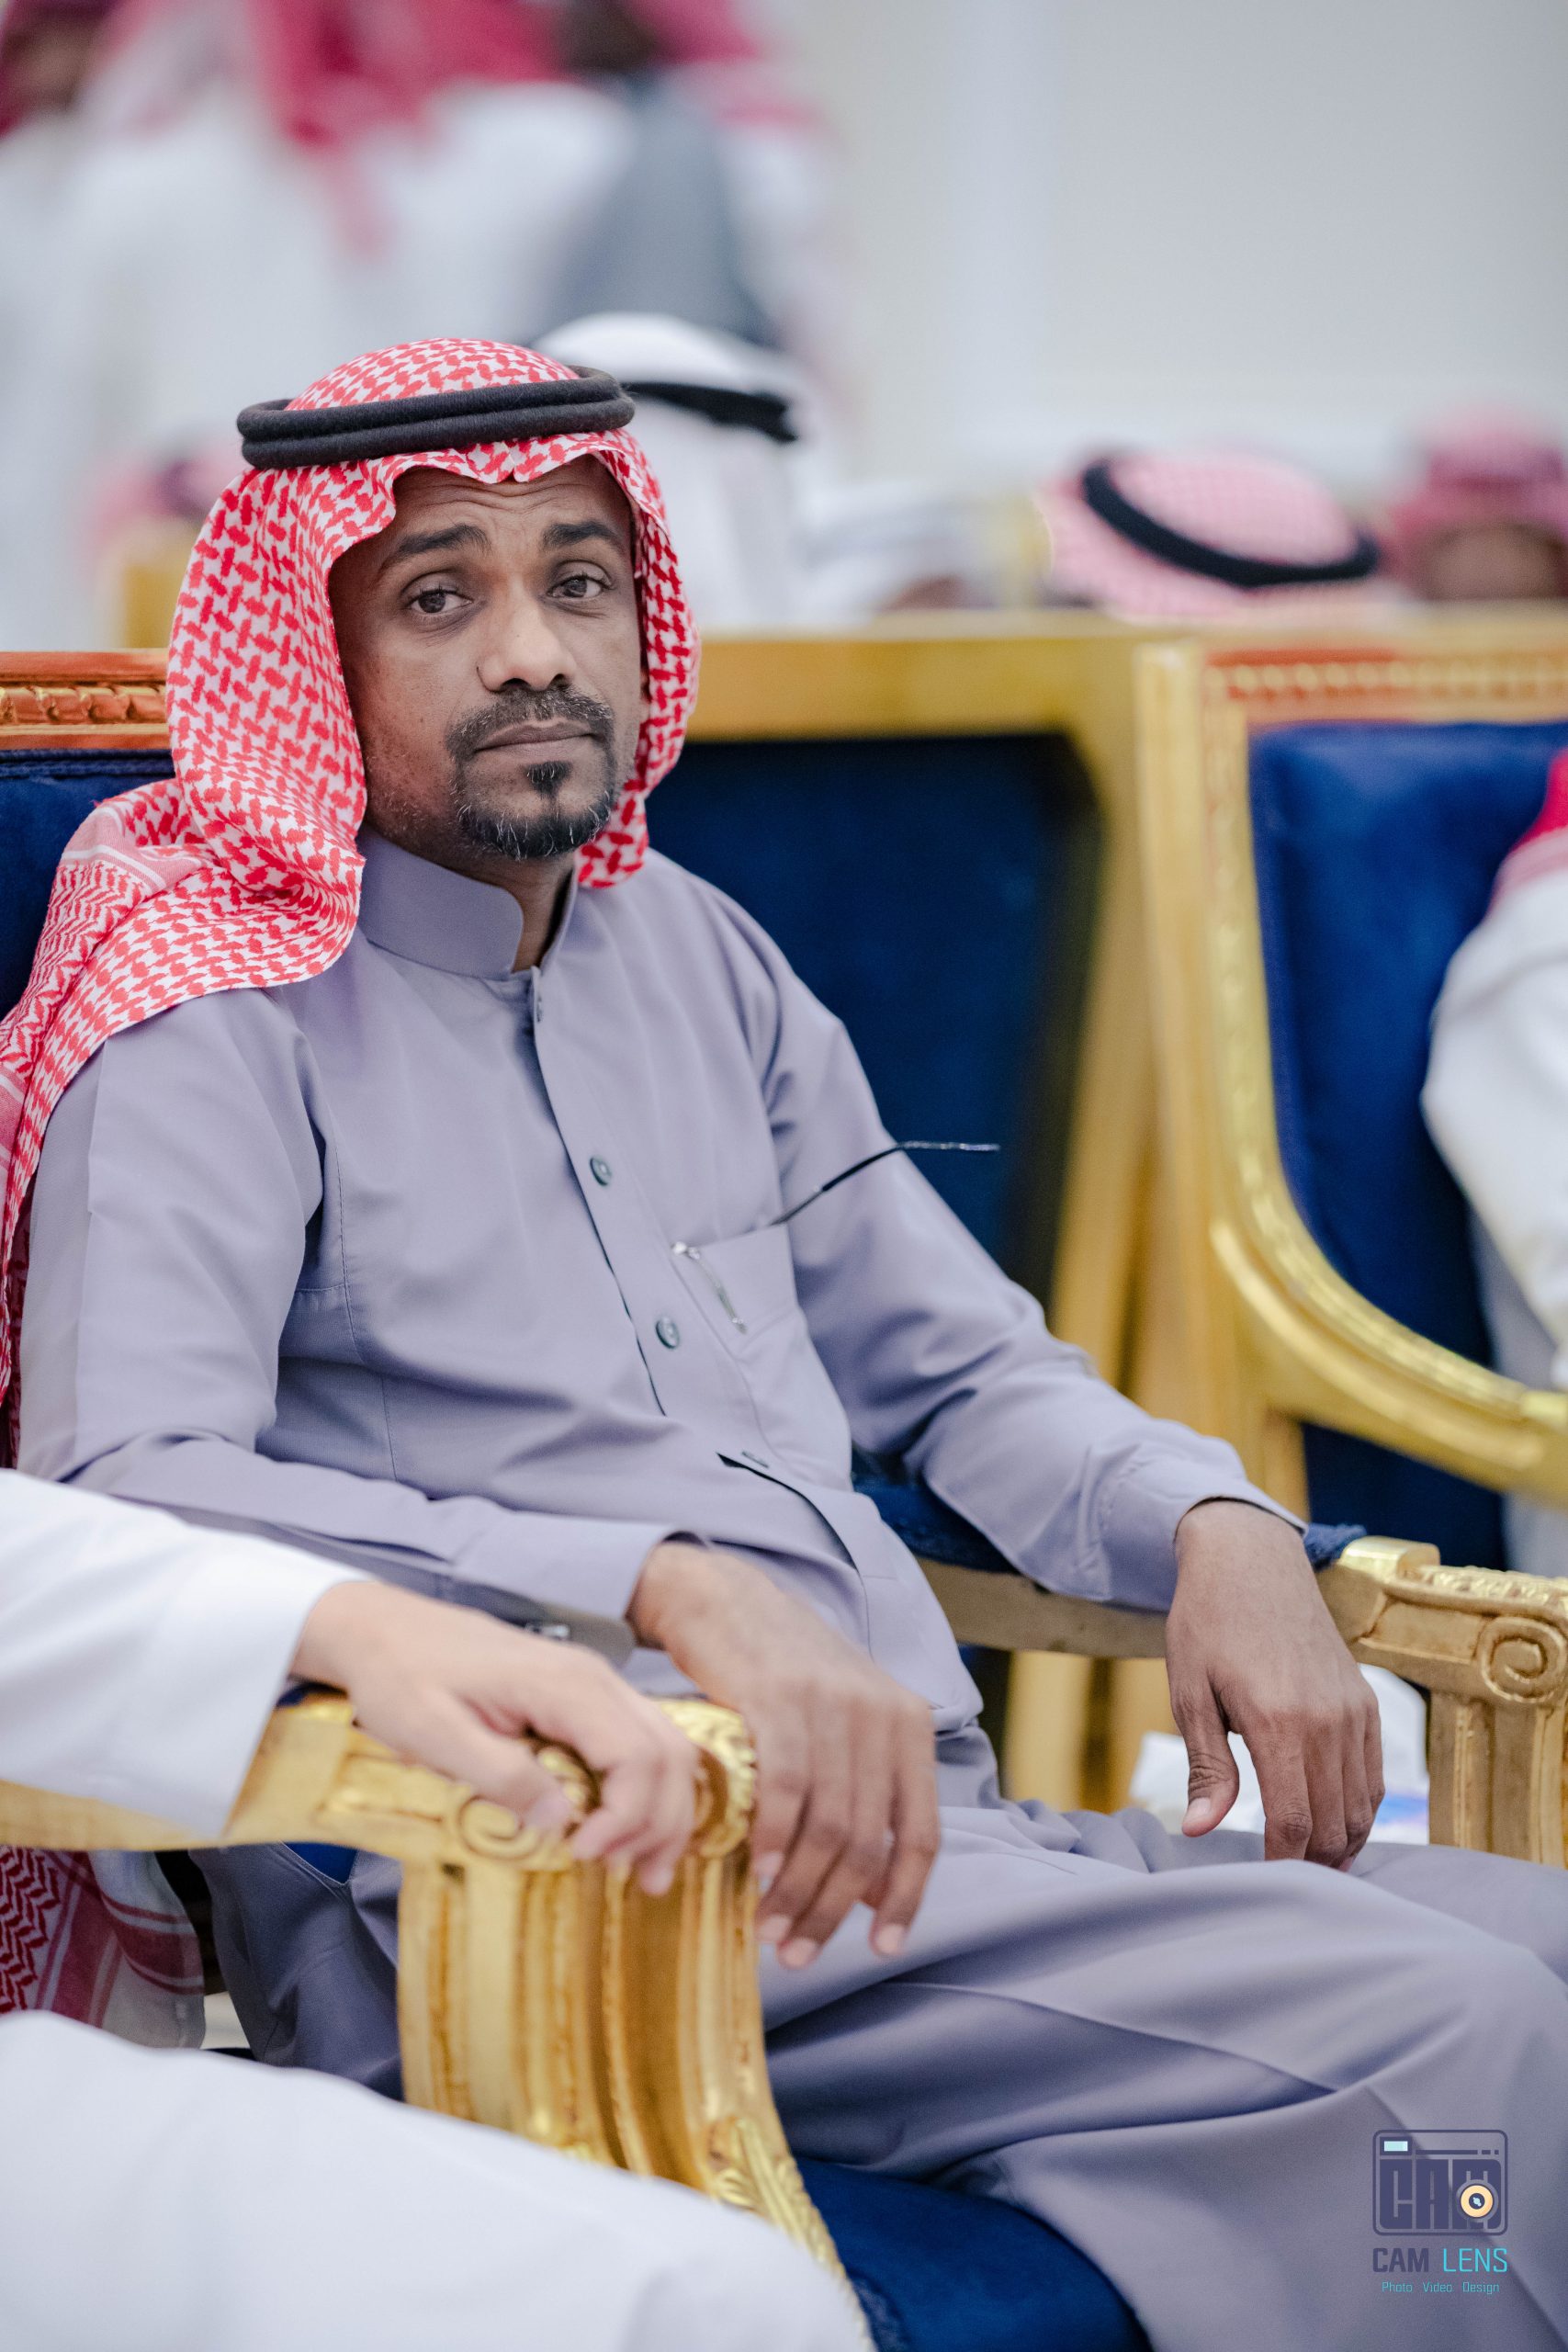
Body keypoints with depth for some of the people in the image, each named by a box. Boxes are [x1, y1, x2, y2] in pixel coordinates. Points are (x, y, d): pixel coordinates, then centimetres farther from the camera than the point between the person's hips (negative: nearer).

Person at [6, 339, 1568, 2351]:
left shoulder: (694, 952, 21)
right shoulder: (226, 1016, -2)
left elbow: (957, 1362, 28)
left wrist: (1210, 1526, 5)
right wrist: (672, 1588, -29)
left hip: (917, 1826, 8)